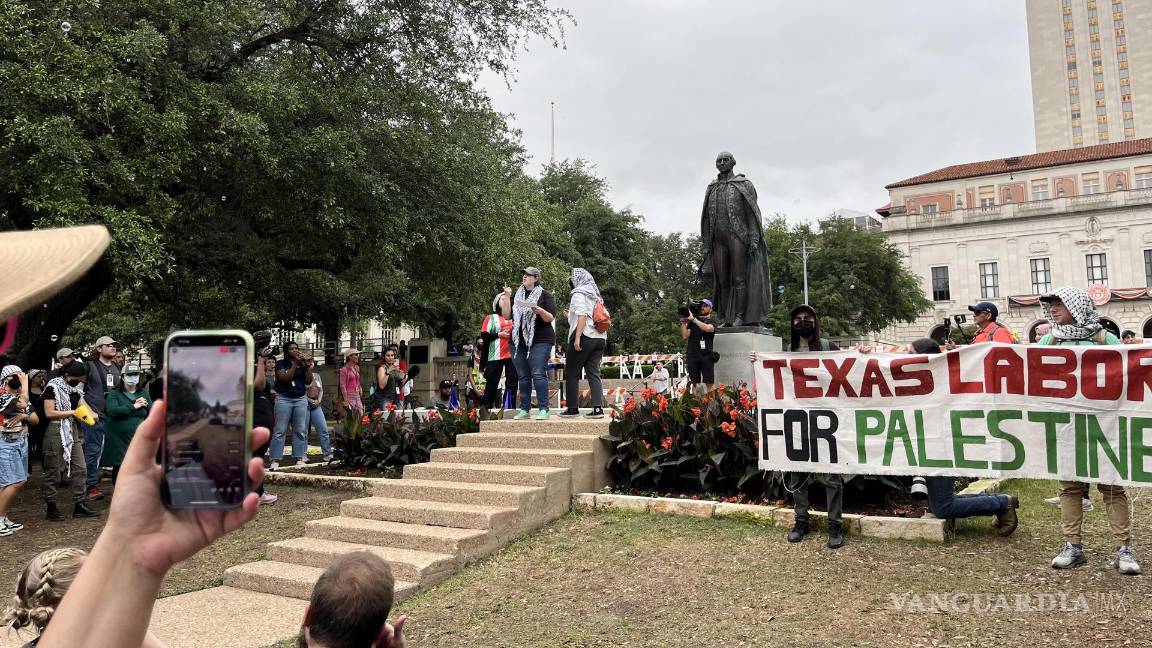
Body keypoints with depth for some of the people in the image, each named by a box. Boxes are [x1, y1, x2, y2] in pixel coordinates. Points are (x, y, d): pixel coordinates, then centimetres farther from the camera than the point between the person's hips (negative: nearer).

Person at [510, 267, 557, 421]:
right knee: (523, 376, 6)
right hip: (518, 341, 5)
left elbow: (550, 318, -5)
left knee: (538, 374, -12)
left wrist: (540, 311, -23)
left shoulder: (545, 295, 3)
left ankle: (543, 409, -11)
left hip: (539, 341, -5)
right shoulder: (517, 296, 17)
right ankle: (524, 409, 11)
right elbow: (507, 316, 12)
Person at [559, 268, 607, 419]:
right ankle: (598, 408, -6)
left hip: (585, 337, -7)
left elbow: (583, 316, -14)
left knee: (572, 373, 2)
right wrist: (571, 316, 30)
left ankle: (572, 408, 2)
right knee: (594, 373, 3)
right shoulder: (595, 295, 21)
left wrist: (577, 338, -19)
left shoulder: (578, 293, -2)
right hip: (600, 338, 7)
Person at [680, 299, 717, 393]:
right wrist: (683, 323, -5)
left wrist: (693, 319, -17)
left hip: (706, 356, -2)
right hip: (692, 355, 2)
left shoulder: (712, 322, 9)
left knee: (709, 383, -6)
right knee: (692, 383, -2)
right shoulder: (691, 322, 16)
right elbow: (685, 336, 7)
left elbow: (707, 328, -15)